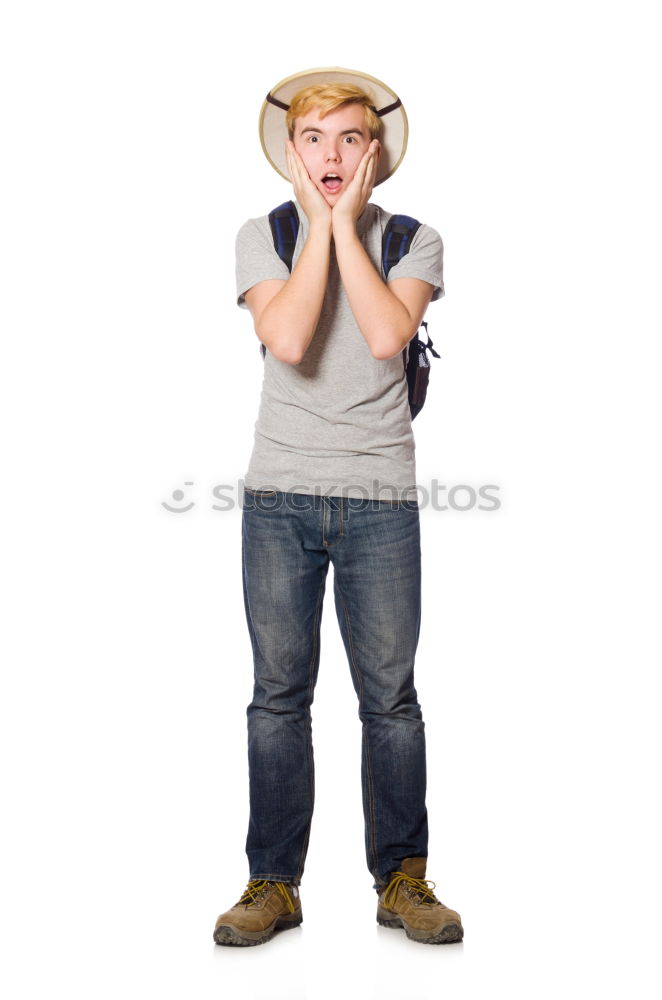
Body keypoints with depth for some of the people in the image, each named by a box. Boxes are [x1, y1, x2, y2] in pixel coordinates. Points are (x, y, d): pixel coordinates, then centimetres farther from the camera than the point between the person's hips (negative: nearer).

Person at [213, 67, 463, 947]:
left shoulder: (414, 240, 6)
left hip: (380, 496, 0)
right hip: (279, 494, 1)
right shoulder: (262, 236, 7)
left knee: (390, 694, 3)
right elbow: (287, 340, -12)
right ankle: (274, 882, 17)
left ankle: (402, 880, 18)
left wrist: (347, 221, -7)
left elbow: (386, 335, -14)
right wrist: (319, 222, -6)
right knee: (278, 693, 4)